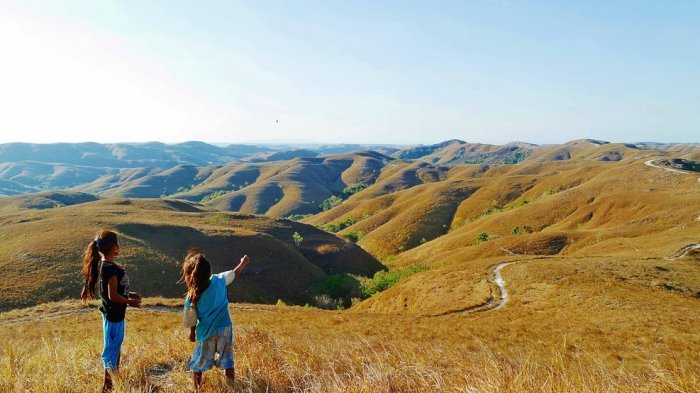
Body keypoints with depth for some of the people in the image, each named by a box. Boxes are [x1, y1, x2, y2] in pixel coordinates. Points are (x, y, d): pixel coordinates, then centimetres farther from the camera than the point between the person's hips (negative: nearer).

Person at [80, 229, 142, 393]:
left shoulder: (105, 264, 3)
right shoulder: (110, 268, -26)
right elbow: (113, 296, -25)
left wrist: (129, 294, 11)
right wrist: (130, 302, -12)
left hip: (115, 312, 10)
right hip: (113, 313, -10)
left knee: (117, 344, 23)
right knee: (112, 348, 5)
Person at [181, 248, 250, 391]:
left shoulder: (191, 299, -17)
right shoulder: (219, 280, -14)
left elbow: (191, 320, -4)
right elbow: (235, 273, 5)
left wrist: (192, 333, 16)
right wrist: (243, 263, 24)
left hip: (206, 333, -2)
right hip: (225, 328, 2)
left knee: (198, 365, 17)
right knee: (228, 363, 17)